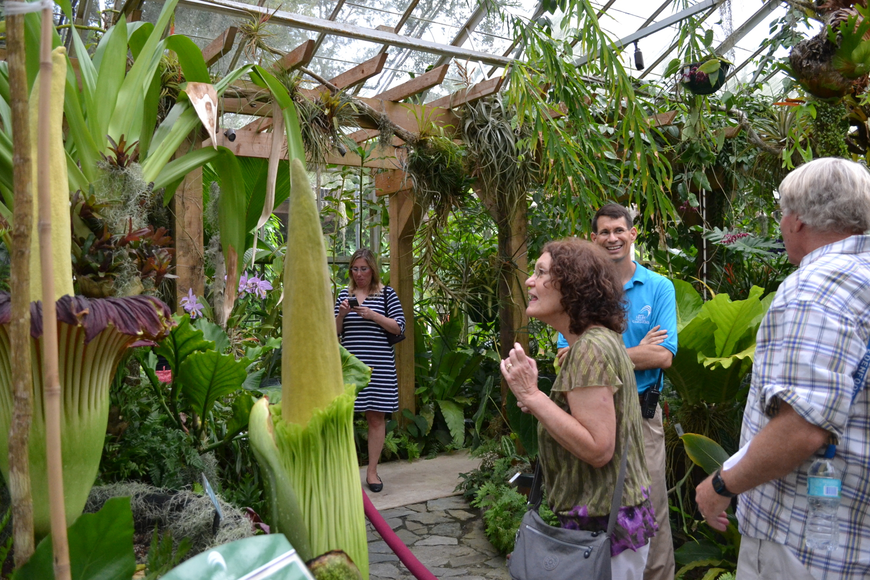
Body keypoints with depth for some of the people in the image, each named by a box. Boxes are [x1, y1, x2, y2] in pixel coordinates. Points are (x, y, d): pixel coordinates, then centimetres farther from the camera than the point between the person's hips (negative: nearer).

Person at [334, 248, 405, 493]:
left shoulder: (387, 294, 4)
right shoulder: (345, 294, 12)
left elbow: (399, 327, -2)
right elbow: (335, 332, 12)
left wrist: (372, 315, -13)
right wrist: (341, 314, -7)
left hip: (379, 365, -2)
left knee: (376, 416, 3)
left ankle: (372, 470, 14)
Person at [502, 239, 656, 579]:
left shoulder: (591, 349, -22)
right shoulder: (599, 341, 9)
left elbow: (597, 448, -27)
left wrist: (532, 395, -24)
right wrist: (538, 404, 2)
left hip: (603, 526, -10)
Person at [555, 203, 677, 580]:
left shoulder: (659, 288, 0)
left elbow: (663, 357, -9)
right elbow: (567, 356, -5)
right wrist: (636, 351, -12)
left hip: (641, 414, -1)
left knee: (650, 509, 5)